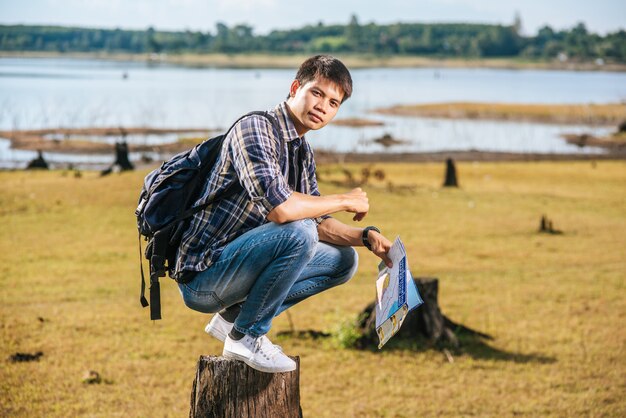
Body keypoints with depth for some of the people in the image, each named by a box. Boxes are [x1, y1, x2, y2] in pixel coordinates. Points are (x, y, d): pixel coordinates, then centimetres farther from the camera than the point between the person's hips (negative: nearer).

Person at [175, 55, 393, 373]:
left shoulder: (303, 152, 12)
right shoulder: (255, 128, -18)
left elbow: (317, 222, 16)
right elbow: (280, 208, -31)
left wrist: (366, 236, -1)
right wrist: (345, 201, -16)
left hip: (235, 268, 10)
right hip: (201, 276, -9)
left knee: (343, 260, 12)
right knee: (298, 233, -29)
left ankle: (233, 317, 7)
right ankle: (246, 336, -10)